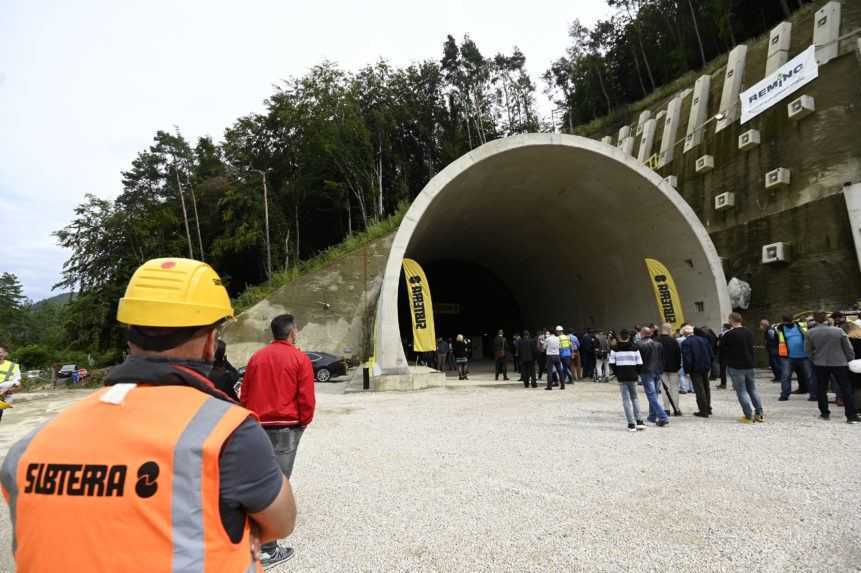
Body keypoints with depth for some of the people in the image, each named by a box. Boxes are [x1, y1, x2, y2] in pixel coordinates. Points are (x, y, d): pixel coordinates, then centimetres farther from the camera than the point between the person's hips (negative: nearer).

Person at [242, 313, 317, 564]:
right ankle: (268, 548, 7)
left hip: (257, 427, 5)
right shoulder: (299, 358, -9)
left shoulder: (256, 357, 6)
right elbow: (307, 398, -11)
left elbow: (245, 394, 11)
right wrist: (304, 421, 5)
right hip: (286, 428, -5)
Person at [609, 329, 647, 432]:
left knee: (626, 400, 3)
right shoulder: (634, 348, 1)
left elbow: (611, 363, -7)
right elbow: (639, 363, 0)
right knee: (634, 398, 17)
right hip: (633, 377, 2)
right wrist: (636, 373, 14)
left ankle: (631, 424, 1)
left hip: (621, 377, -2)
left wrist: (616, 373, 6)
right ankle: (639, 421, 12)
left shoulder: (615, 348, -4)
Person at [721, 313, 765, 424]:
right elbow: (751, 347, 17)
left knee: (741, 392, 0)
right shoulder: (749, 333, 6)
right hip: (750, 365, 6)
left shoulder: (728, 335, -15)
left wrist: (725, 361, 10)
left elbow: (722, 351, -6)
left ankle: (749, 416, 0)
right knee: (752, 390, 16)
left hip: (735, 367, -6)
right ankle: (759, 414, 18)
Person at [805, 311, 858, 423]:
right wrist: (851, 361, 9)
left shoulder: (810, 333, -8)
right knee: (846, 389, 6)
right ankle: (851, 416, 5)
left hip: (820, 364, 1)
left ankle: (824, 413, 16)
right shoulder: (838, 331, -10)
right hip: (839, 363, 0)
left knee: (821, 389, 12)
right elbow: (849, 348, -3)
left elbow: (807, 350, -1)